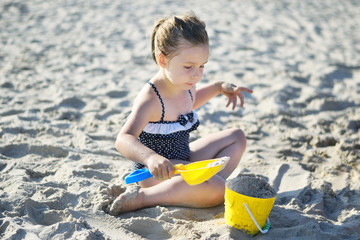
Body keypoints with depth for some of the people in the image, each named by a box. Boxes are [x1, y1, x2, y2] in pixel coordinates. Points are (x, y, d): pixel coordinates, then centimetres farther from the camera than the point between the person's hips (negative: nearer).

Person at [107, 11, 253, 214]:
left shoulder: (185, 84, 0)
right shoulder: (151, 99, -28)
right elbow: (124, 140, -42)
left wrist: (219, 87, 17)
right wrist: (151, 157, -62)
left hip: (184, 160, 10)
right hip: (155, 172, -9)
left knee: (237, 137, 14)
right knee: (215, 191, -32)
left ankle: (214, 183, -8)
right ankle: (141, 199, -18)